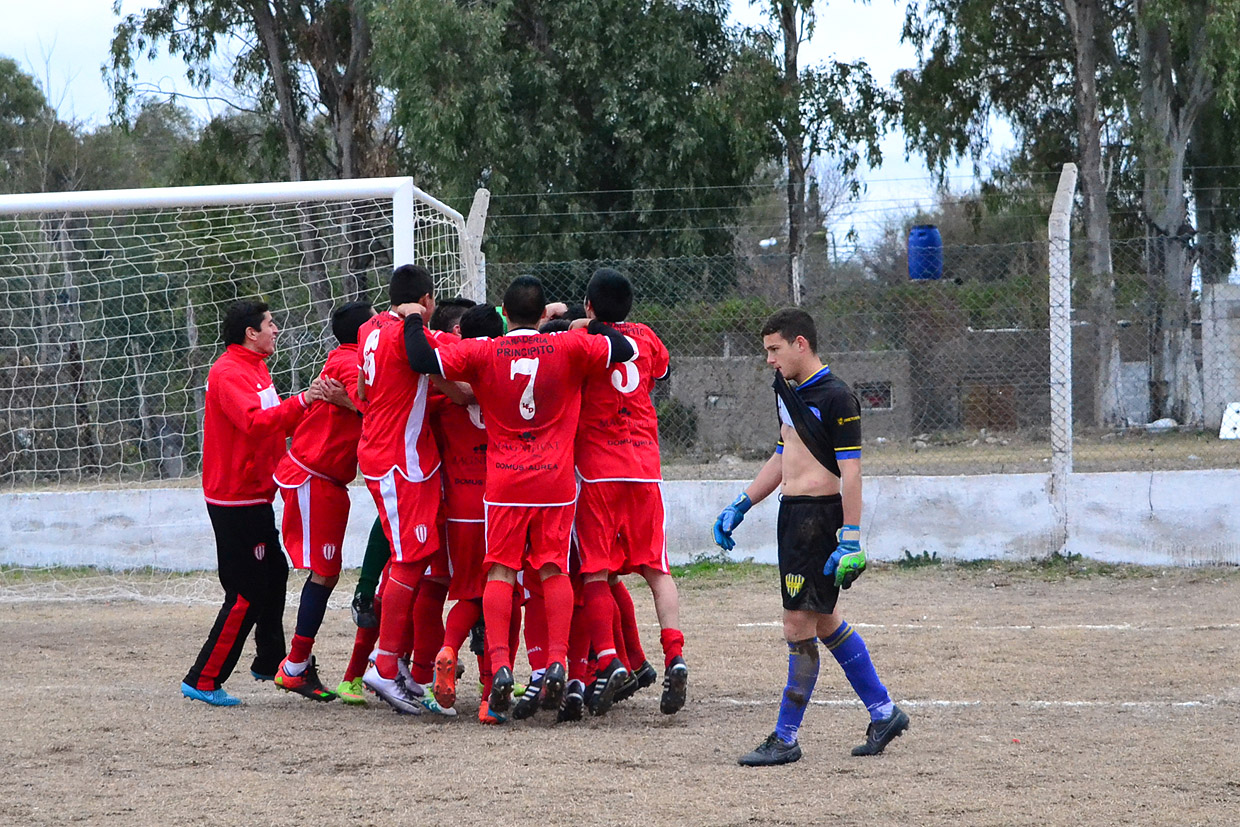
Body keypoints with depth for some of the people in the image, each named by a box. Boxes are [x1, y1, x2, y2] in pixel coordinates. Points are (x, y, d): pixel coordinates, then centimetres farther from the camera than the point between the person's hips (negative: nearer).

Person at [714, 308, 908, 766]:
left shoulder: (835, 398, -14)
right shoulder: (788, 391, 14)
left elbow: (850, 472, -18)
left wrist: (851, 539, -23)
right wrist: (741, 506, 21)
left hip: (820, 516, -10)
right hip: (792, 515, 10)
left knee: (800, 626, -7)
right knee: (823, 620, 15)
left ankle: (785, 738, -2)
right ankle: (883, 713, 25)